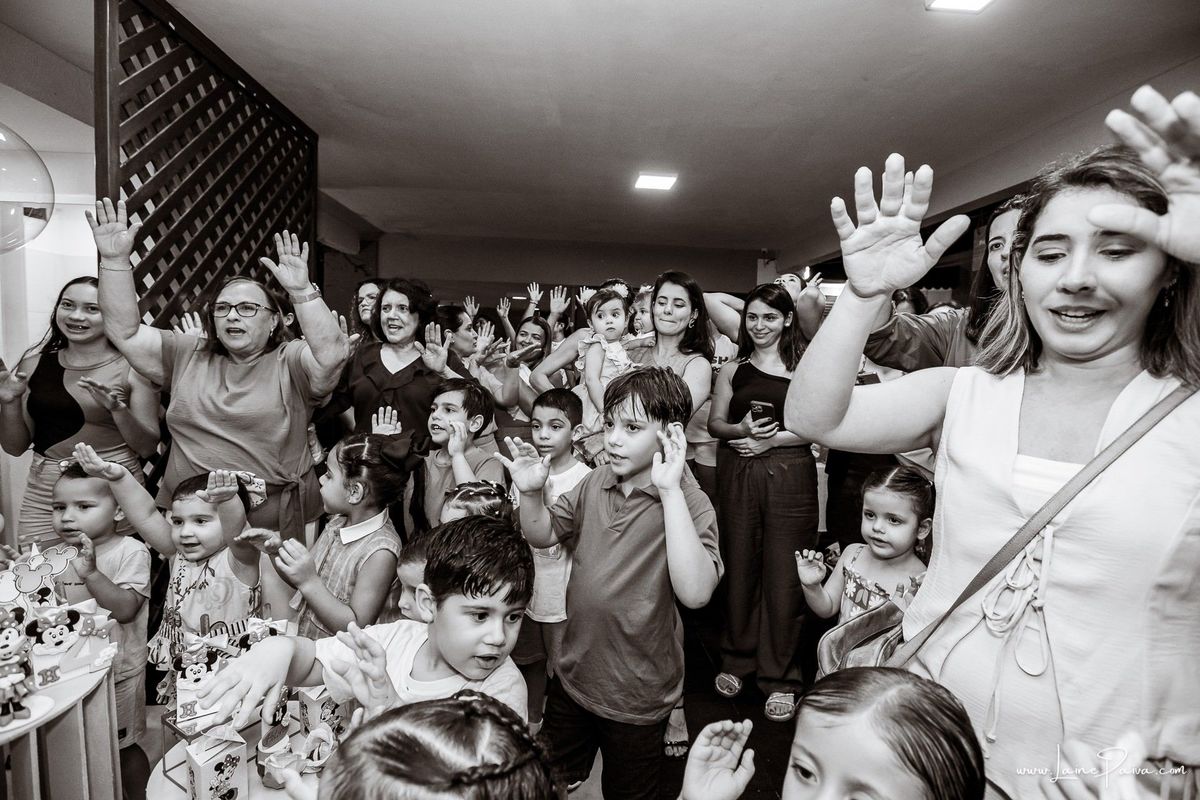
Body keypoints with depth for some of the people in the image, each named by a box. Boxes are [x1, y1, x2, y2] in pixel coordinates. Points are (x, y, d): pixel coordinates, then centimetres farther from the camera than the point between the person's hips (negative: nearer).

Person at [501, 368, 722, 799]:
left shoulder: (688, 503, -22)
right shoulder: (597, 481, -6)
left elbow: (695, 592, -36)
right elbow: (544, 535, 5)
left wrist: (670, 491, -40)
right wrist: (531, 492, -16)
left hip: (637, 696, -5)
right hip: (572, 675, 5)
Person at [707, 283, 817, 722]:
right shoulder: (732, 369, 12)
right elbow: (715, 423, 9)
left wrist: (771, 440, -13)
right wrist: (742, 429, -11)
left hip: (789, 476, -3)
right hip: (737, 476, 3)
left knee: (783, 575, 2)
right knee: (738, 567, 10)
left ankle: (780, 676, 17)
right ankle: (737, 659, 29)